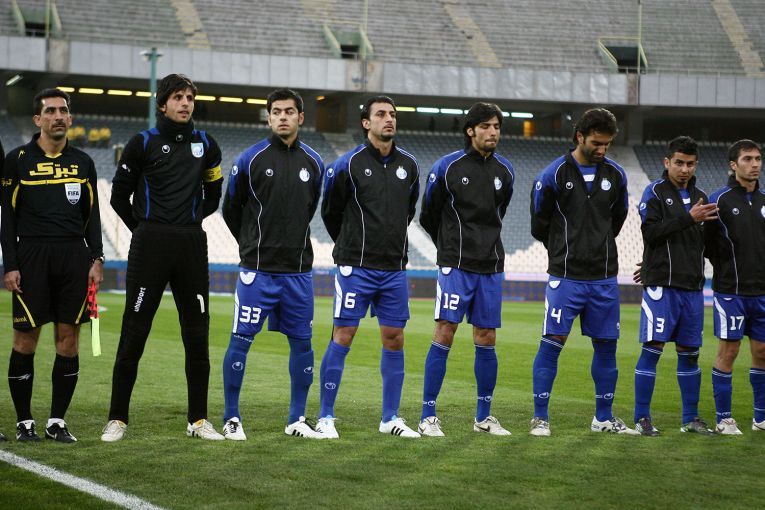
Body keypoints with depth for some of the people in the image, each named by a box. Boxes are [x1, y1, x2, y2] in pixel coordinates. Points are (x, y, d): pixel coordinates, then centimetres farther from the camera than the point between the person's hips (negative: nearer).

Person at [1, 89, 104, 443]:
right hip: (32, 257, -3)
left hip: (74, 256, 3)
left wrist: (96, 259, 4)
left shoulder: (82, 162, 13)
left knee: (68, 340, 1)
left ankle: (57, 422, 9)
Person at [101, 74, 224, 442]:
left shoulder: (206, 145, 11)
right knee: (134, 334, -3)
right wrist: (145, 230, 10)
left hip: (193, 245, 3)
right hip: (150, 247, -3)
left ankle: (198, 420, 11)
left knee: (197, 336, 4)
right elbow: (119, 195, 6)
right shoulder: (143, 143, 0)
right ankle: (117, 418, 2)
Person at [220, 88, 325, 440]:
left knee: (302, 342, 6)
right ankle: (232, 419, 5)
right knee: (241, 339, -4)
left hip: (298, 269, 4)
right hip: (258, 268, -4)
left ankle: (297, 419, 16)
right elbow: (231, 209, 7)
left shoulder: (313, 163, 6)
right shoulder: (251, 160, -5)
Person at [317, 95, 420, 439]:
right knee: (342, 336, -5)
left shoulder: (409, 165, 7)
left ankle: (390, 417, 14)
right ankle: (325, 417, 2)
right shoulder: (349, 165, -7)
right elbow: (330, 211, 6)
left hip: (394, 268, 5)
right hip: (356, 268, -4)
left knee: (394, 339, 5)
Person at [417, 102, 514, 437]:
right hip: (455, 266, -4)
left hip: (490, 268, 4)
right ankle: (428, 416, -4)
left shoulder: (504, 171, 7)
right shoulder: (448, 167, -6)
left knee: (486, 340, 7)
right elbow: (428, 216, 6)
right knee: (444, 335, -8)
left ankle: (484, 416, 17)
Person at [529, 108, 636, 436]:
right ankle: (540, 417, 2)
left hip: (604, 277, 4)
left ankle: (604, 418, 18)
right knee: (552, 343, -6)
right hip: (566, 276, -4)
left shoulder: (615, 175, 6)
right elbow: (539, 226, 3)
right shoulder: (555, 174, -7)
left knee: (606, 345, 7)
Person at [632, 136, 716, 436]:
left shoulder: (700, 198, 16)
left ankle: (690, 418, 16)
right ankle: (642, 418, -2)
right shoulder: (655, 192, -2)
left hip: (692, 287, 6)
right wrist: (689, 218, -19)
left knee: (689, 352, 9)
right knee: (652, 348, -7)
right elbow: (651, 231, -16)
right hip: (661, 285, -6)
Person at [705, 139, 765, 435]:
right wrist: (723, 268, -10)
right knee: (728, 351, -3)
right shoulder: (720, 200, -6)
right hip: (731, 290, -5)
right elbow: (706, 243, -6)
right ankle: (723, 419, 5)